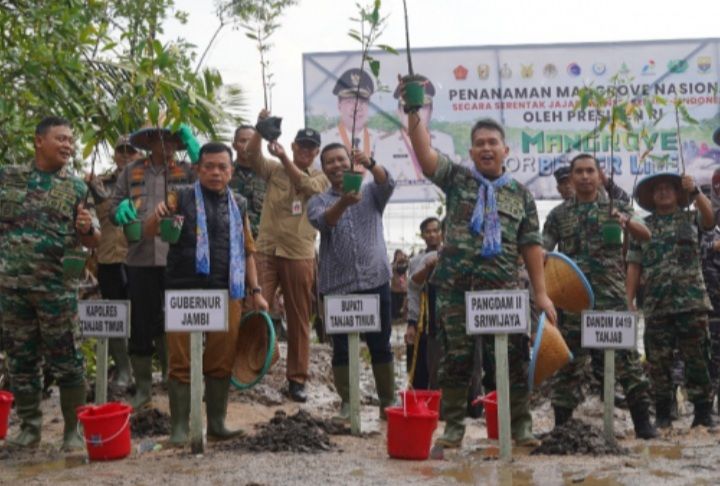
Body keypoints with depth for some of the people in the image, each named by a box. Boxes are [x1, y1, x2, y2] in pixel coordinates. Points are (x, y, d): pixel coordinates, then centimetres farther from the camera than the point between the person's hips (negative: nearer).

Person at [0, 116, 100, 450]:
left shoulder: (77, 188, 4)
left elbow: (93, 241, 4)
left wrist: (87, 228, -17)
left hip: (56, 287, -2)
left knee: (64, 360, 1)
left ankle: (74, 429, 10)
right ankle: (29, 427, 22)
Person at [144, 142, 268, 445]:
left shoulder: (238, 205, 14)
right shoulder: (182, 199, 3)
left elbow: (247, 250, 18)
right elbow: (149, 233, -3)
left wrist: (255, 291, 12)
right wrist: (157, 216, -26)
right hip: (185, 292, -3)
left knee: (221, 362, 8)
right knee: (182, 363, 1)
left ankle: (216, 425, 19)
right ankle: (179, 428, 9)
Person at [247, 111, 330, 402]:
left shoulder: (321, 178, 8)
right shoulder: (274, 169, 9)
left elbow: (306, 185, -14)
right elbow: (252, 156, -9)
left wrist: (283, 158, -22)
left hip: (300, 255, 0)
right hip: (266, 251, 0)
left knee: (299, 319, 5)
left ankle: (297, 378, 13)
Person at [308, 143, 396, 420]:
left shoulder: (372, 193, 10)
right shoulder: (318, 201, 7)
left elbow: (388, 183, -12)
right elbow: (322, 222, -16)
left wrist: (370, 164, -33)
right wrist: (344, 202, -37)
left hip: (375, 282, 0)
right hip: (337, 287, 0)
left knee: (381, 346, 5)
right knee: (342, 349, 4)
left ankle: (388, 402, 14)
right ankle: (347, 403, 14)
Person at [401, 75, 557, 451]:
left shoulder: (520, 194, 10)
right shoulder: (456, 178, 7)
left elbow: (531, 245, 9)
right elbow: (425, 155, -9)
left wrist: (541, 292, 4)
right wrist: (414, 114, -22)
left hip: (503, 290, 1)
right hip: (455, 287, -1)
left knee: (513, 359, 3)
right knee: (455, 359, 5)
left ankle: (520, 424, 17)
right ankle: (453, 426, 16)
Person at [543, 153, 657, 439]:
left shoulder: (614, 206, 7)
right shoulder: (559, 215, 11)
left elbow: (645, 235, -3)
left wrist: (626, 220, -23)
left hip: (610, 294, -1)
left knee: (625, 354, -4)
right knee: (568, 358, 5)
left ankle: (643, 423, 3)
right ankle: (561, 424, 14)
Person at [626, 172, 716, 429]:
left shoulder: (690, 218, 9)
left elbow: (710, 218, -15)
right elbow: (634, 265, 8)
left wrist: (694, 191, -29)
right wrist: (629, 300, -1)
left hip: (691, 301, -1)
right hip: (656, 303, 2)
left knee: (697, 358, 0)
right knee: (659, 361, 4)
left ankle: (703, 412, 6)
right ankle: (662, 414, 13)